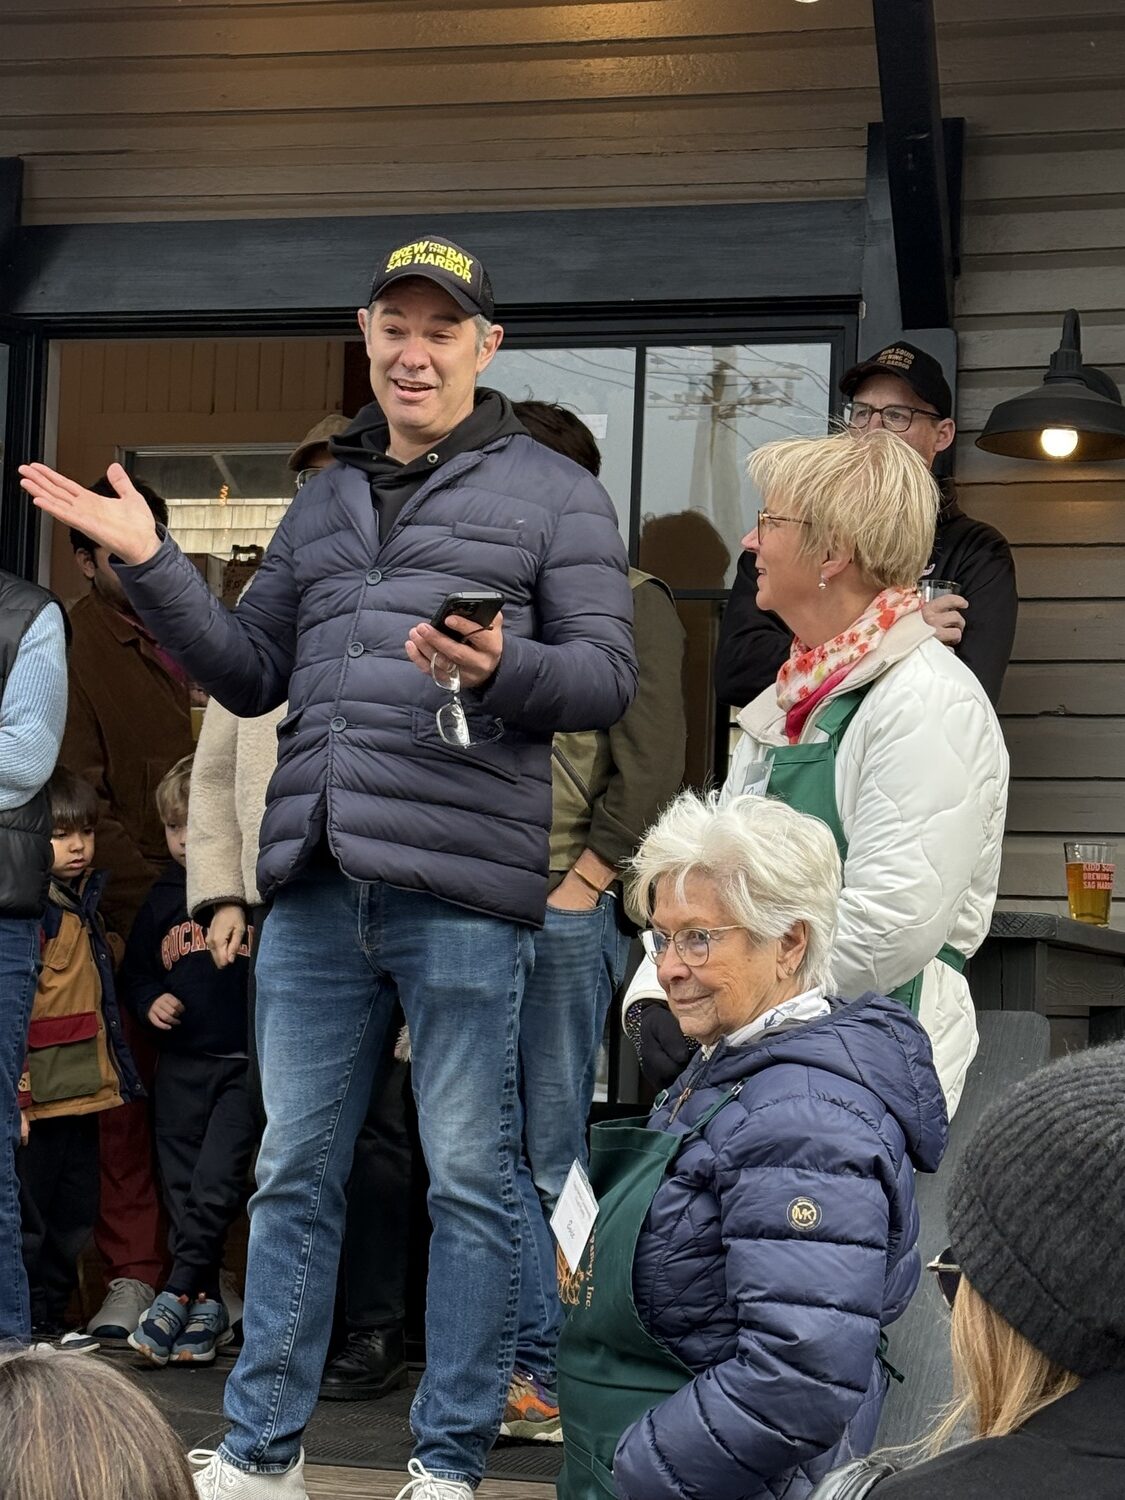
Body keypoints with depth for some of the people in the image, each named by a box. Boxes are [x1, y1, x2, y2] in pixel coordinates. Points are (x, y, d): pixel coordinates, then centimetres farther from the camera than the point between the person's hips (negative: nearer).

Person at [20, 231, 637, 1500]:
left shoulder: (551, 494, 4)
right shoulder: (322, 503, 20)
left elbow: (608, 675, -2)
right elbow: (250, 674, 20)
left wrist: (501, 669, -21)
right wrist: (149, 564, 9)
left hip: (459, 884, -5)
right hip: (316, 881, 5)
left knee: (468, 1180, 1)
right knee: (292, 1172, 10)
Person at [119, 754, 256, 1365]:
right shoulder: (162, 900, 11)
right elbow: (134, 971, 20)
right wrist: (149, 1001, 0)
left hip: (248, 1062, -5)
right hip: (179, 1065, 5)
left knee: (215, 1181, -13)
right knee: (180, 1188, 6)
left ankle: (176, 1293, -4)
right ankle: (207, 1306, 13)